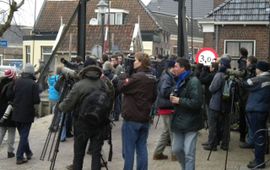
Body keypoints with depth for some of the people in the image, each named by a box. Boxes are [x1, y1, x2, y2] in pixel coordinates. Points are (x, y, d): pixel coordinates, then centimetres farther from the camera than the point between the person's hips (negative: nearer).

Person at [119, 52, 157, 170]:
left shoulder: (137, 77, -17)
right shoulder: (152, 79, 8)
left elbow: (121, 87, -9)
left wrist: (125, 77, 4)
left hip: (132, 118, -7)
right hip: (145, 118, 7)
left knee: (128, 150, 0)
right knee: (142, 148, 11)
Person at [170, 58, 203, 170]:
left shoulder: (193, 82, -15)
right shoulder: (180, 81, 14)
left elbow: (196, 102, -25)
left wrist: (179, 101, -18)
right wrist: (173, 97, 5)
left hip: (190, 122, -8)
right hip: (179, 121, 9)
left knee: (189, 153, -3)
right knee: (176, 149, 13)